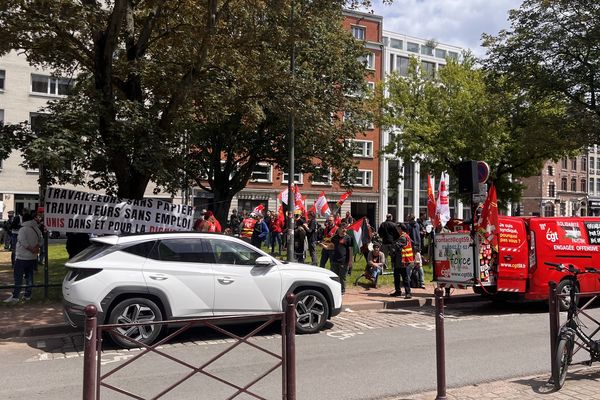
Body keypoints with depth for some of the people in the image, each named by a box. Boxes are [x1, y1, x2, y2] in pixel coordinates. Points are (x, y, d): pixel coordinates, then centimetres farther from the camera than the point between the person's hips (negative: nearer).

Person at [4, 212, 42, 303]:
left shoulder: (23, 229, -13)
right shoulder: (37, 229, 8)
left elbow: (23, 242, -21)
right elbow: (40, 241, 10)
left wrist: (32, 249, -13)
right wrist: (36, 247, -6)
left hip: (22, 258, -6)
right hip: (33, 258, 6)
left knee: (18, 277, -2)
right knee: (29, 277, 12)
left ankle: (15, 296, -4)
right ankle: (28, 295, 16)